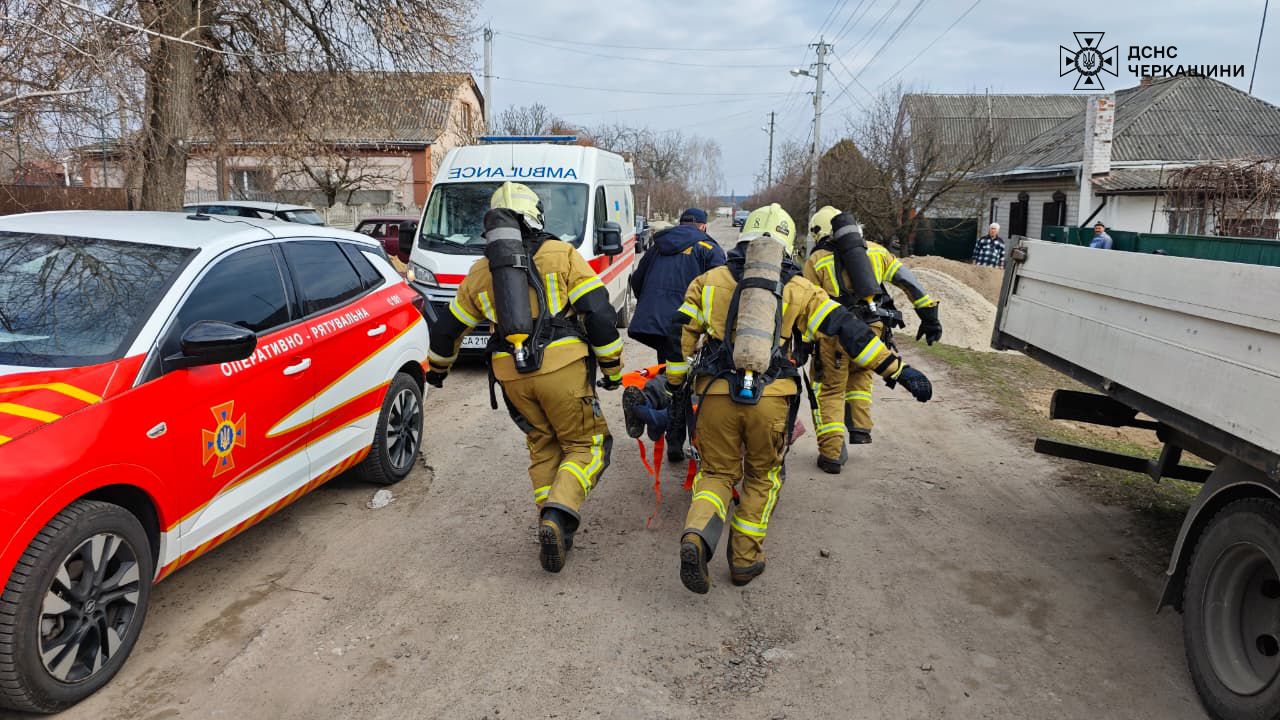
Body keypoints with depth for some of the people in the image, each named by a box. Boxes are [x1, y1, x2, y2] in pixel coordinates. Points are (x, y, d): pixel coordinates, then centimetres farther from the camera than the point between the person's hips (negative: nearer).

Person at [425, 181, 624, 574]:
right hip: (561, 367, -4)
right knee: (587, 445, 8)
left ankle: (553, 528, 16)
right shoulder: (561, 254, 5)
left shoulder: (479, 271, 17)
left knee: (543, 447, 20)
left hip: (512, 377, 4)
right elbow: (599, 313, -3)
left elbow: (447, 328, 26)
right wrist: (612, 367, 7)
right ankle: (559, 515, -13)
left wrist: (438, 367, 44)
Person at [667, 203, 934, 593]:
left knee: (717, 472, 16)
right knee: (762, 475, 21)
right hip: (770, 399, 0)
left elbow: (681, 334, 8)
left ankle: (696, 537, -10)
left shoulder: (709, 281, 12)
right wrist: (897, 369, 5)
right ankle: (745, 559, 23)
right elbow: (847, 329, 3)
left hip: (716, 393, 1)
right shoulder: (798, 289, 9)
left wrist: (674, 386, 16)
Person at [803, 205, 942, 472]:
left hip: (836, 333, -3)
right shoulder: (874, 251, 14)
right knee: (859, 375, 31)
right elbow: (909, 281, 10)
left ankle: (831, 453, 7)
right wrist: (929, 316, 13)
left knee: (828, 390, 10)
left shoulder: (816, 261, 4)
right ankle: (860, 428, 21)